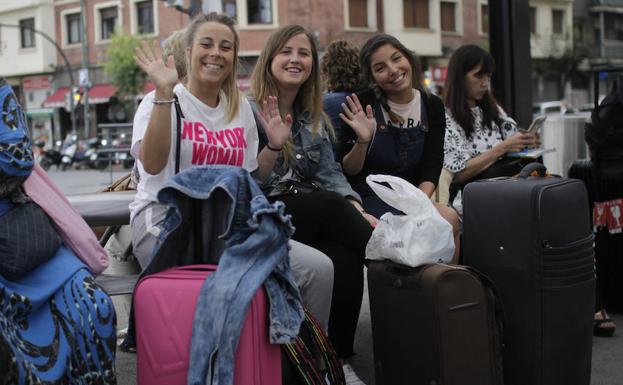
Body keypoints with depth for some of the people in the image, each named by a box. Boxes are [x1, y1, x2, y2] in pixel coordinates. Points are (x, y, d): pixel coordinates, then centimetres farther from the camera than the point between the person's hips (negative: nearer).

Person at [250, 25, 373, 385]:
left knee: (345, 257, -28)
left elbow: (331, 175, 8)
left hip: (315, 217, 5)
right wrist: (273, 145, -23)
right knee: (330, 204, -34)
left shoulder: (315, 119, 18)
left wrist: (357, 211, -11)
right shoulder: (250, 111, 0)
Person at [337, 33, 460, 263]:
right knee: (447, 219, -27)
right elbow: (348, 171, -3)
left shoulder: (432, 106, 6)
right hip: (368, 198, -4)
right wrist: (362, 141, -22)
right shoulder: (363, 106, -5)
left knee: (449, 218, -27)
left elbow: (432, 169, 1)